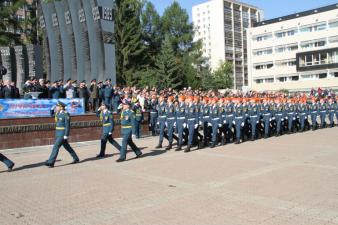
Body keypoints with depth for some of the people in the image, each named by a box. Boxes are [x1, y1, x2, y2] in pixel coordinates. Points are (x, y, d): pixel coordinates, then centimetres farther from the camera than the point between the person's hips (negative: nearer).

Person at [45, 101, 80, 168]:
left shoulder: (66, 114, -15)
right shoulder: (58, 113, 9)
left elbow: (68, 126, -17)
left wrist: (66, 136, -21)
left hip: (63, 133, -9)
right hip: (58, 133, 9)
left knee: (56, 146, -12)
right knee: (67, 147, 15)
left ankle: (50, 162, -8)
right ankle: (76, 159, 27)